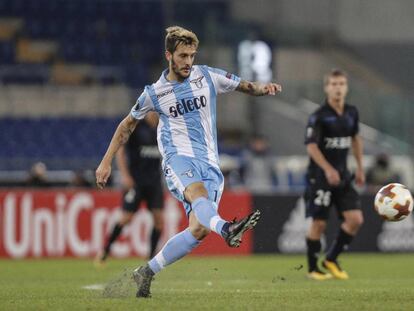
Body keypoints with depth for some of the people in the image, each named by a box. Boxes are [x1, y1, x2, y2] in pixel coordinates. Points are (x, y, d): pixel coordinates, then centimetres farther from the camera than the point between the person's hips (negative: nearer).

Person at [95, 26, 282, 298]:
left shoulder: (208, 77, 7)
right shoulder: (155, 93, 5)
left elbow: (245, 86, 16)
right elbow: (127, 125, 19)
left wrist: (262, 89, -8)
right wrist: (106, 162, 17)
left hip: (210, 163, 3)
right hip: (179, 158, -3)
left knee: (199, 229, -11)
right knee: (198, 193, -37)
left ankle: (146, 272, 4)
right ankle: (226, 229, -69)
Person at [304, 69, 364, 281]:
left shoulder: (351, 113, 7)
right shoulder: (319, 116, -12)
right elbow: (311, 146, -18)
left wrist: (359, 168, 21)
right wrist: (328, 169, -28)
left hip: (342, 176, 6)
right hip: (320, 176, -6)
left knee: (355, 219, -4)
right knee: (319, 223, -3)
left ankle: (331, 259, 12)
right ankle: (313, 268, 12)